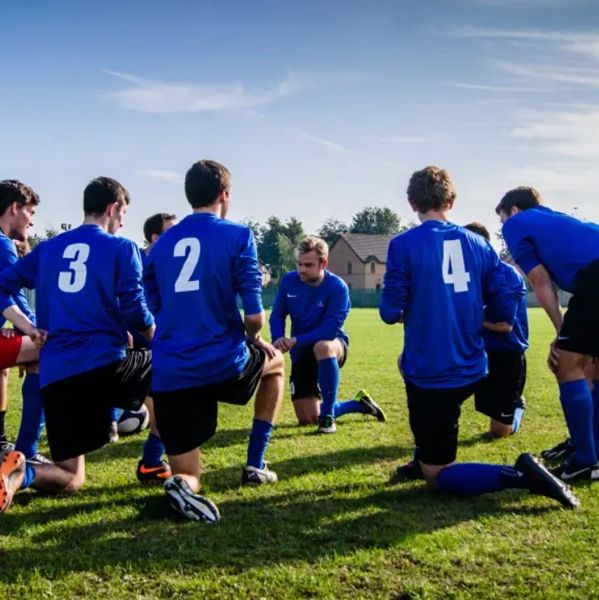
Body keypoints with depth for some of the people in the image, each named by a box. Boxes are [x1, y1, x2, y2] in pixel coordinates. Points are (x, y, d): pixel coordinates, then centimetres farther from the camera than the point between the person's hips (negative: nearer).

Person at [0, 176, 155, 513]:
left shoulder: (48, 248, 16)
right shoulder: (122, 248, 2)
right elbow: (134, 311, -3)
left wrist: (28, 327, 13)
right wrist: (161, 341, 14)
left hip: (56, 375, 4)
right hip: (106, 363, -4)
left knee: (71, 479, 12)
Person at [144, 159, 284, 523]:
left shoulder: (161, 244, 13)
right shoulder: (237, 236, -3)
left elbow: (155, 312, 17)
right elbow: (254, 316, -9)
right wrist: (254, 340, 14)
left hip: (169, 376, 4)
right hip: (224, 364, -3)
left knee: (187, 476, 14)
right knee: (275, 360, 32)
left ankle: (183, 484, -25)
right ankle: (255, 465, 28)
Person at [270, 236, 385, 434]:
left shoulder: (337, 287, -21)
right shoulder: (289, 280, -9)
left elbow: (331, 329, -27)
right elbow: (277, 315, -2)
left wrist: (295, 341, -34)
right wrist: (278, 340, -23)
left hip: (332, 344, -4)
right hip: (301, 353, 4)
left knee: (322, 347, -44)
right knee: (308, 420, 2)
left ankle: (328, 416, -28)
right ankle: (359, 403, 29)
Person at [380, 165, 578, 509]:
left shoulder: (404, 245, -10)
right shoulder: (479, 245, 4)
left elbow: (391, 312, -11)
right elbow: (504, 312, 3)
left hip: (429, 374, -6)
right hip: (471, 371, 6)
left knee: (438, 477, 4)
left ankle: (518, 476, -17)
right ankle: (425, 459, 36)